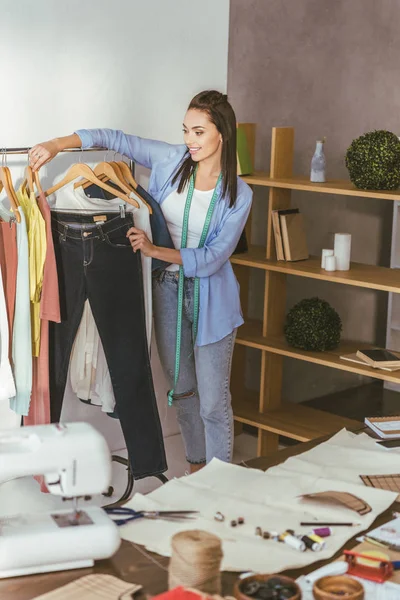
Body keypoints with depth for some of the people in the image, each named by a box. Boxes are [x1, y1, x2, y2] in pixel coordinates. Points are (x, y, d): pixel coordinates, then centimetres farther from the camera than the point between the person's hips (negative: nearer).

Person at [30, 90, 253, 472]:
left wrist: (155, 251, -24)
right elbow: (115, 139, -1)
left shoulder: (238, 195, -13)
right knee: (181, 389, 16)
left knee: (213, 401, -1)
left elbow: (212, 258, -16)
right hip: (167, 288, 4)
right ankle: (196, 466, 33)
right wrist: (57, 145, -12)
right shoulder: (171, 160, -5)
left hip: (210, 299, -4)